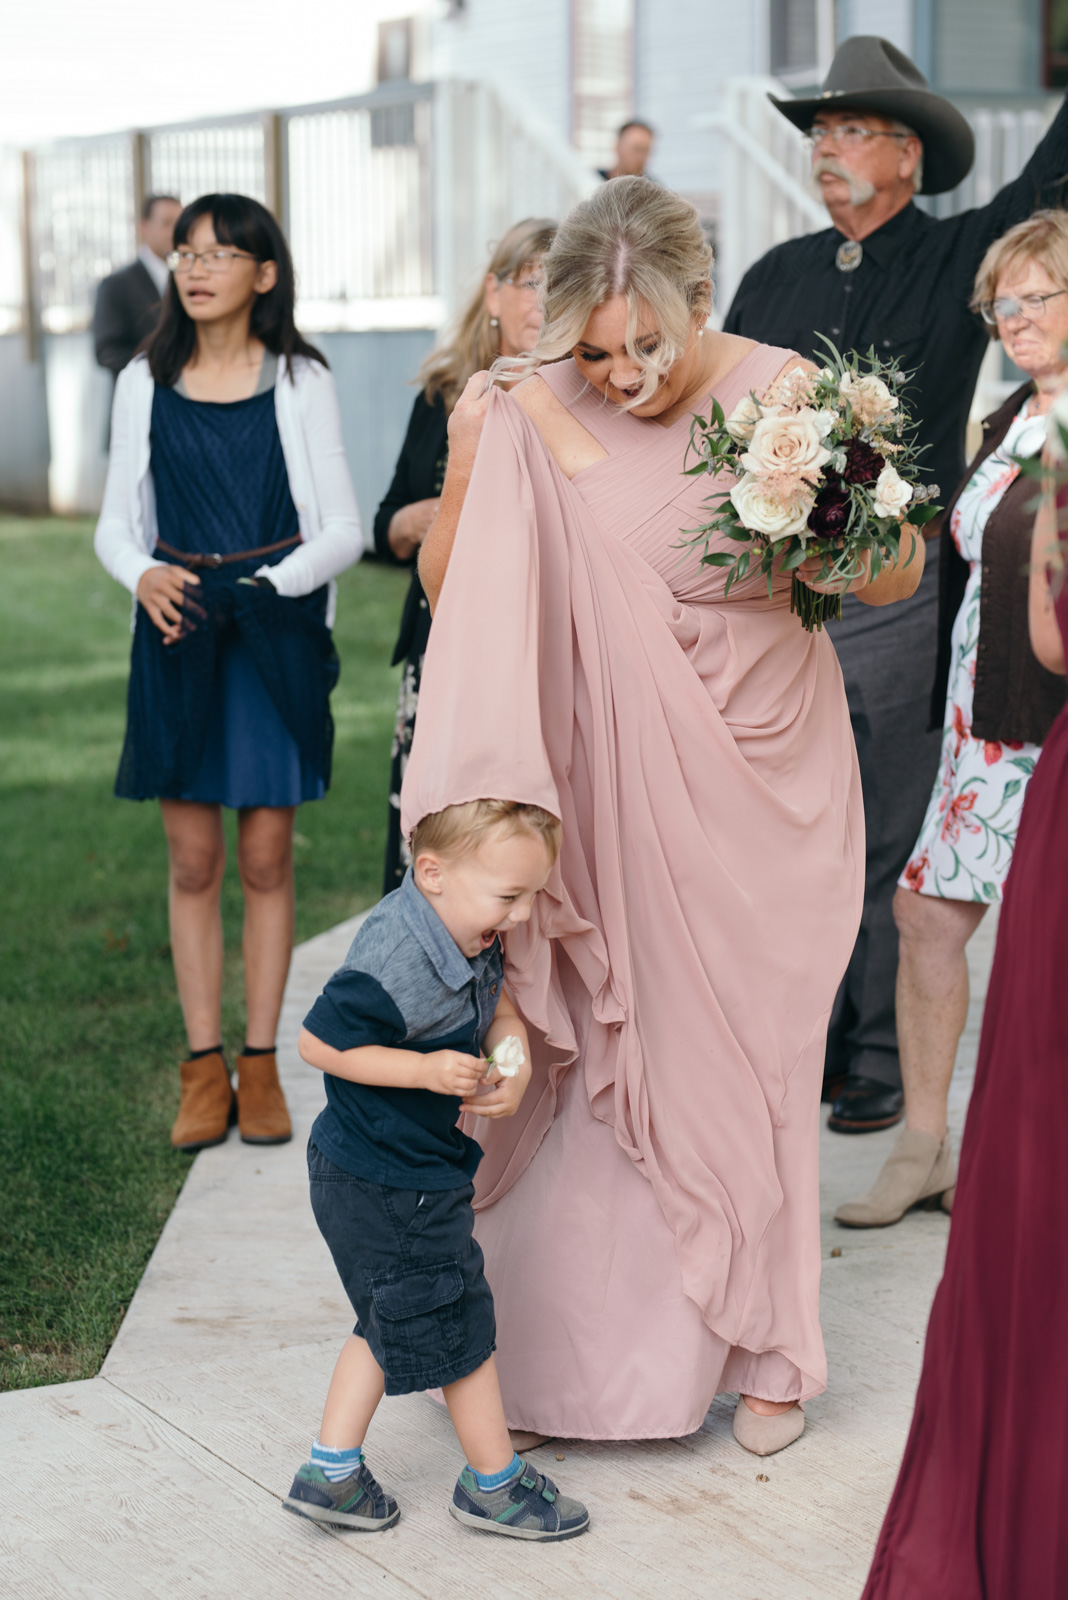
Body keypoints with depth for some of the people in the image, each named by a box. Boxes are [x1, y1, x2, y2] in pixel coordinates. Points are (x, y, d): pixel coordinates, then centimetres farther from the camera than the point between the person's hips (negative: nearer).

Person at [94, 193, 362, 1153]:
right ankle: (204, 1066, 11)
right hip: (178, 632, 2)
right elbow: (116, 524, 9)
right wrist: (143, 575, -13)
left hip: (274, 632, -1)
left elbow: (344, 530, 0)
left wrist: (273, 585, -16)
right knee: (194, 860, 3)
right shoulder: (146, 384, 6)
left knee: (266, 857, 3)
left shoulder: (300, 382, 1)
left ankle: (261, 1065, 11)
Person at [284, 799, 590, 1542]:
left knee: (394, 1323, 21)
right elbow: (319, 1042, -25)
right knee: (459, 1325, 8)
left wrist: (516, 1067, -10)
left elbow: (501, 1009, 11)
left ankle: (331, 1473, 30)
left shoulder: (468, 935, -2)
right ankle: (494, 1482, 26)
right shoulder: (396, 966, -31)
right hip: (392, 1189, -9)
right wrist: (425, 1070, -28)